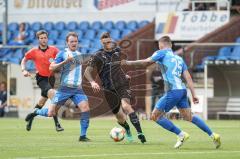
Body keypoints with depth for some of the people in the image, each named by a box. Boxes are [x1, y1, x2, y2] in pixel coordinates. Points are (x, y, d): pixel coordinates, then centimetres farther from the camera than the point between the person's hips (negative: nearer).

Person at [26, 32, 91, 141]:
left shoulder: (79, 55, 15)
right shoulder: (63, 54, -3)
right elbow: (51, 67, -12)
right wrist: (65, 61, -21)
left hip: (77, 89, 4)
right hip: (64, 88, -4)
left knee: (85, 109, -18)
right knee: (51, 113, -4)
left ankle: (83, 136, -10)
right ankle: (36, 113, 28)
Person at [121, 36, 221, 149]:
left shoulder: (162, 53, 3)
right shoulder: (179, 58, 23)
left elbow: (146, 62, -3)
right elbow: (188, 78, 16)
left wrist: (129, 63, 8)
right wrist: (194, 94, 13)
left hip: (173, 91, -8)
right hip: (182, 90, 8)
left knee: (155, 116, 1)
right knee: (189, 117, 15)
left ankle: (181, 135, 0)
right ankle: (213, 136, 9)